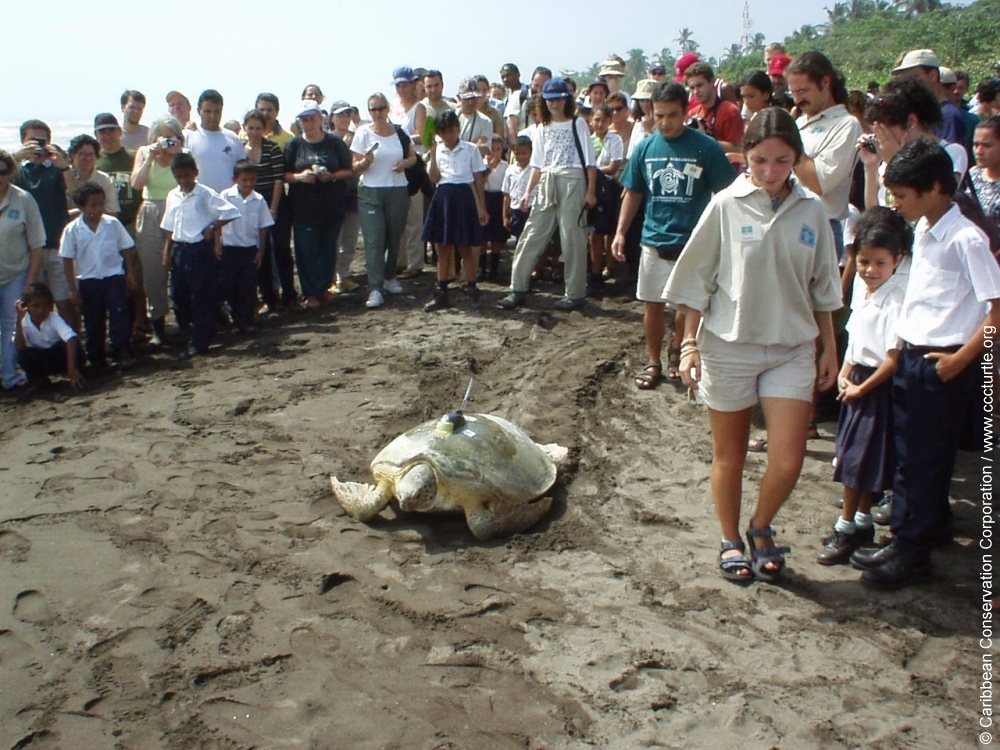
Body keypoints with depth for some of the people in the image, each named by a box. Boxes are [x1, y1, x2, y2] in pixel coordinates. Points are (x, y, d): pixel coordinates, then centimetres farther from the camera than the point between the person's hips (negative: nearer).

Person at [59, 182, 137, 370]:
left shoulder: (113, 224, -5)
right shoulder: (72, 230, -8)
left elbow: (125, 248, 5)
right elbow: (67, 260, -3)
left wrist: (130, 272, 3)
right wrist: (72, 288, -4)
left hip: (114, 277, 0)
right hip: (88, 281, 1)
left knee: (119, 315, -6)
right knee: (93, 321, 10)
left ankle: (122, 353, 0)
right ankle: (96, 358, 22)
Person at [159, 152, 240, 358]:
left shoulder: (205, 194, -8)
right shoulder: (173, 196, 10)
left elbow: (231, 212, -14)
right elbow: (169, 227, 15)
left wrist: (212, 228, -13)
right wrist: (167, 252, 10)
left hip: (201, 250, -6)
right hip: (180, 250, 6)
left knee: (202, 298, 0)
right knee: (178, 295, 10)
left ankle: (199, 343, 8)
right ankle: (190, 337, 28)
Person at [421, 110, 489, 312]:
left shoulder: (471, 149, 0)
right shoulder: (437, 150, 8)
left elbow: (478, 180, 1)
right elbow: (434, 178, -3)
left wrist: (482, 208, -2)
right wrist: (433, 153, -8)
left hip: (463, 198, -3)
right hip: (443, 198, 3)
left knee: (465, 248, 2)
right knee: (443, 249, 6)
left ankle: (472, 291, 12)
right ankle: (441, 294, 12)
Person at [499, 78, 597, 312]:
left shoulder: (578, 124, 2)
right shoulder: (542, 129, 15)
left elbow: (590, 162, -1)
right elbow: (537, 164, 16)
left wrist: (591, 191, -8)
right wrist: (528, 191, 7)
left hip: (572, 183, -5)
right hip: (547, 186, 5)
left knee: (572, 239, -3)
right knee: (531, 236, 0)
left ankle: (575, 293, 5)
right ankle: (518, 289, 5)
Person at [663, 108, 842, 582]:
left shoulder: (811, 211, 2)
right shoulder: (727, 206, -6)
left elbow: (821, 288, 10)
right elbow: (697, 279, -1)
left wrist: (829, 346, 11)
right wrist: (689, 342, -3)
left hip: (792, 348, 2)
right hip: (728, 345, -2)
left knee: (788, 460, -5)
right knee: (729, 455, 10)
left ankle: (761, 528, 24)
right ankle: (731, 541, 31)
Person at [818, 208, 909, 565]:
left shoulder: (895, 300, -21)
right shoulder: (863, 291, 5)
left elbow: (894, 358, -22)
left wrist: (861, 388, -13)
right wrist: (844, 374, 2)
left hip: (879, 387, -8)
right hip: (857, 382, 8)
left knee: (858, 459, 0)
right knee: (858, 459, 15)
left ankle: (847, 528, 12)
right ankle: (861, 522, 28)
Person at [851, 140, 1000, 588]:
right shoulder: (923, 230, 7)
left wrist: (961, 358, -18)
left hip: (943, 365, -8)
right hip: (910, 356, 8)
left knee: (923, 460, 2)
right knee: (910, 454, 16)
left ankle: (911, 552, 14)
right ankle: (931, 529, 34)